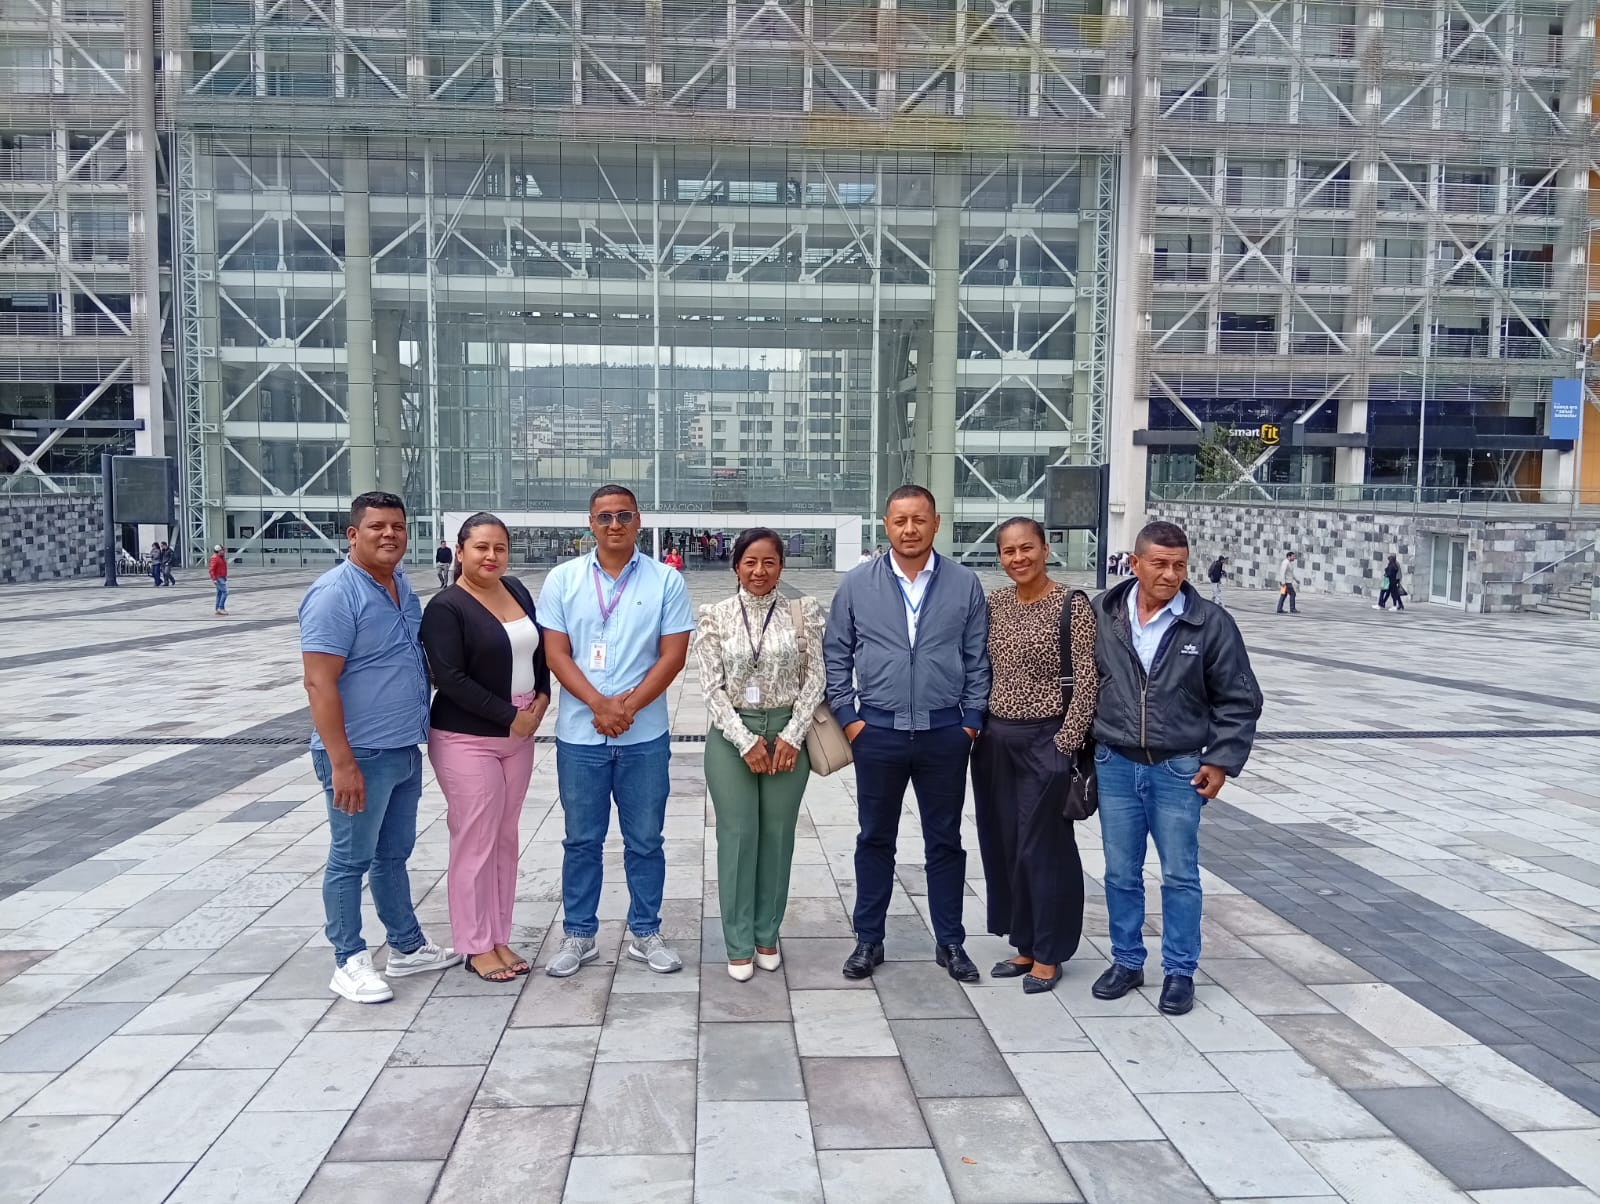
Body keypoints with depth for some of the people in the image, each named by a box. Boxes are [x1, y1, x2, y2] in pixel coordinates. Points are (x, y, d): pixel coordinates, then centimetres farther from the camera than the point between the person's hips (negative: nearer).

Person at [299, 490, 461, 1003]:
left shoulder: (402, 585, 9)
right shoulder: (336, 593, -17)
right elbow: (319, 683, -21)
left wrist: (419, 733, 20)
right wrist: (342, 763, -24)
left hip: (405, 750, 8)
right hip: (361, 754, -8)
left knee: (393, 854, 19)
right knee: (351, 860, 5)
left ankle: (407, 947, 31)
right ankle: (349, 962, 18)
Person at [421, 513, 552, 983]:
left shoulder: (517, 591, 7)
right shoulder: (446, 606, -12)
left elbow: (540, 649, 15)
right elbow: (451, 679, -18)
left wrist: (542, 699, -1)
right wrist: (510, 716, -16)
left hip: (519, 736, 7)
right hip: (467, 740, -7)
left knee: (506, 839, 13)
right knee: (475, 843, 0)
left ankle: (499, 938, 25)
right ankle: (476, 946, 14)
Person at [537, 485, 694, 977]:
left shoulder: (666, 581, 0)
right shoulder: (562, 579, 2)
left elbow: (673, 655, -3)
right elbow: (556, 654, -2)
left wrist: (628, 706, -13)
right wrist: (600, 705, -14)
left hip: (645, 736, 0)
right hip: (579, 735, 0)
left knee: (644, 840, 9)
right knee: (581, 840, 11)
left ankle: (645, 933, 23)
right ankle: (578, 935, 24)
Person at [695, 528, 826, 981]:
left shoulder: (803, 613, 0)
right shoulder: (714, 616, -2)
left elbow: (814, 679, 0)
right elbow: (712, 687, -5)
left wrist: (792, 736, -9)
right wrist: (745, 741, -12)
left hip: (787, 733, 1)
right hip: (731, 735, -1)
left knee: (777, 836, 9)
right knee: (737, 836, 4)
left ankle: (767, 935, 26)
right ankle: (739, 945, 17)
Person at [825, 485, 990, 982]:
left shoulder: (964, 584, -1)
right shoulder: (858, 583, -1)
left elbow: (977, 658, 3)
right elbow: (836, 655, 3)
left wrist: (971, 720, -1)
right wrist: (848, 717, -2)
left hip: (945, 732, 0)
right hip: (877, 731, 0)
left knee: (945, 841, 11)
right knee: (875, 839, 11)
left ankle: (950, 942, 24)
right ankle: (868, 940, 23)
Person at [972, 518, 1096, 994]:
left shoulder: (1072, 604, -10)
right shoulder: (993, 603, 5)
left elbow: (1087, 679, -12)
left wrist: (1066, 744, -14)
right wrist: (976, 726, 7)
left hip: (1045, 741, -6)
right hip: (995, 740, 6)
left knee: (1043, 848, 3)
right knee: (1003, 845, 12)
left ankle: (1048, 954, 20)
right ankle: (1024, 945, 28)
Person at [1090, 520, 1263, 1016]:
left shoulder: (1211, 623, -7)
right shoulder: (1102, 616, -2)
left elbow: (1239, 700, -1)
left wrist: (1221, 761, -5)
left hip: (1179, 769, -2)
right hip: (1114, 765, 2)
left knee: (1180, 875, 8)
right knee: (1120, 873, 12)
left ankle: (1180, 971, 22)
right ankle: (1126, 962, 28)